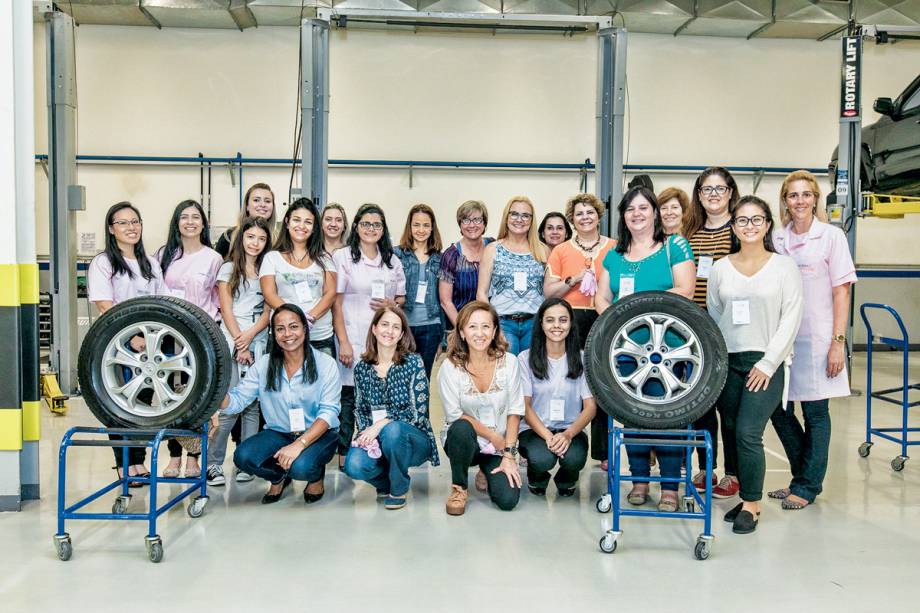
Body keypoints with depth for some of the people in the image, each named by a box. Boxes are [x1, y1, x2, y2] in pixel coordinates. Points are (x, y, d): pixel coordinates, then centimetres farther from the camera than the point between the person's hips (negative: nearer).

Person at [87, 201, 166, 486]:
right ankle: (125, 465, 10)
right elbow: (105, 306, -13)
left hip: (147, 343, 5)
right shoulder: (102, 263, -3)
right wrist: (131, 337, -23)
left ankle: (139, 461, 17)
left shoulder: (150, 264, 13)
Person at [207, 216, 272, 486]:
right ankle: (213, 463, 1)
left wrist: (251, 334, -10)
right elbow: (226, 309, 0)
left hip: (258, 343, 3)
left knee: (253, 405, 2)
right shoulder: (228, 268, 7)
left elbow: (269, 310, 6)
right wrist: (240, 345, -7)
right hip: (232, 343, -3)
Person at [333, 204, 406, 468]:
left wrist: (392, 304, -3)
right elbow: (336, 302, -2)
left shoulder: (392, 260, 15)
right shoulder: (343, 257, 2)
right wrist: (343, 341, -10)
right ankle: (344, 453, 8)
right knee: (349, 395, -3)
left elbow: (402, 297, 22)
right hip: (353, 337, -3)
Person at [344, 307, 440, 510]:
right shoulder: (361, 368, 4)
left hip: (412, 438, -2)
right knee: (354, 465, -29)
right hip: (376, 439, 3)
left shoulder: (413, 362, -8)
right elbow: (360, 409, 9)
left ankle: (399, 489, -7)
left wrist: (380, 424, -21)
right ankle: (387, 480, 8)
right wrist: (366, 433, -11)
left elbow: (418, 411, -13)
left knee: (392, 430, -36)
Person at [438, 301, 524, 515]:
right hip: (464, 441, -2)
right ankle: (458, 487, -10)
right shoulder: (450, 367, -13)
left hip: (500, 446, 2)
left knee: (508, 500, -17)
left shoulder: (509, 363, -8)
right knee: (461, 428, -36)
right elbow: (454, 415, -12)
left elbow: (515, 411, -6)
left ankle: (487, 475, 20)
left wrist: (509, 455, -11)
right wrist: (493, 436, -14)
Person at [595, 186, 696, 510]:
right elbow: (602, 298, 13)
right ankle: (639, 480, 20)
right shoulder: (614, 255, 16)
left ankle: (670, 487, 6)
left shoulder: (675, 246, 3)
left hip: (666, 345, -4)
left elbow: (685, 290, -7)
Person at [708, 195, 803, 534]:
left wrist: (768, 362, -9)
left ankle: (751, 505, 4)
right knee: (730, 433, 6)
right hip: (727, 362, 3)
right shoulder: (720, 268, 9)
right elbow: (712, 318, 11)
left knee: (748, 433, -11)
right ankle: (747, 497, 21)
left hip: (766, 363, -3)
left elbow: (790, 318, -3)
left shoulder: (784, 266, 1)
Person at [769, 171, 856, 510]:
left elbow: (842, 292, -4)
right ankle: (808, 477, 26)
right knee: (779, 410, 7)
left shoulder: (832, 236, -2)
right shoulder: (777, 239, 8)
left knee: (815, 413, 3)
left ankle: (806, 486, 17)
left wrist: (838, 342, -10)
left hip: (816, 338, -4)